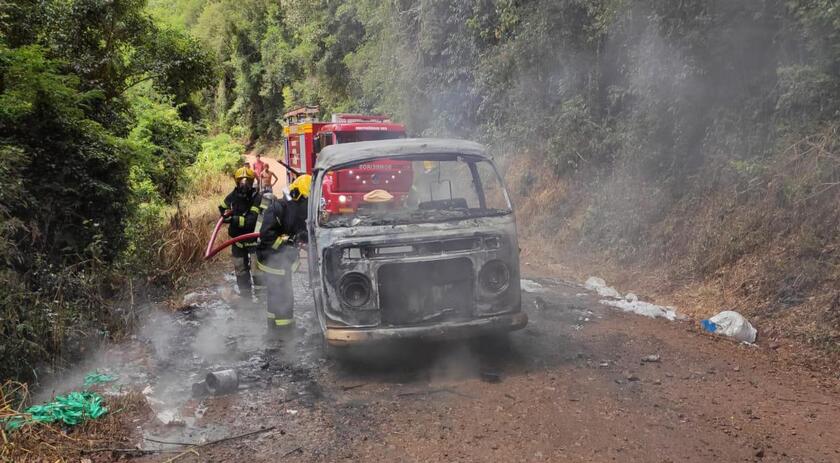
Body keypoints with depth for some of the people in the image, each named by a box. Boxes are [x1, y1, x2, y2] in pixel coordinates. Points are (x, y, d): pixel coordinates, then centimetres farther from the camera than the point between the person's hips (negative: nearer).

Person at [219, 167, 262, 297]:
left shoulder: (257, 198, -22)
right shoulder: (233, 196, -6)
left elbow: (251, 221, -31)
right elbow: (222, 208, 16)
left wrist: (233, 219, -38)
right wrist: (226, 213, -3)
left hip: (254, 239, -6)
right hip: (238, 239, 6)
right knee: (240, 271, 18)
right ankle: (245, 297, 34)